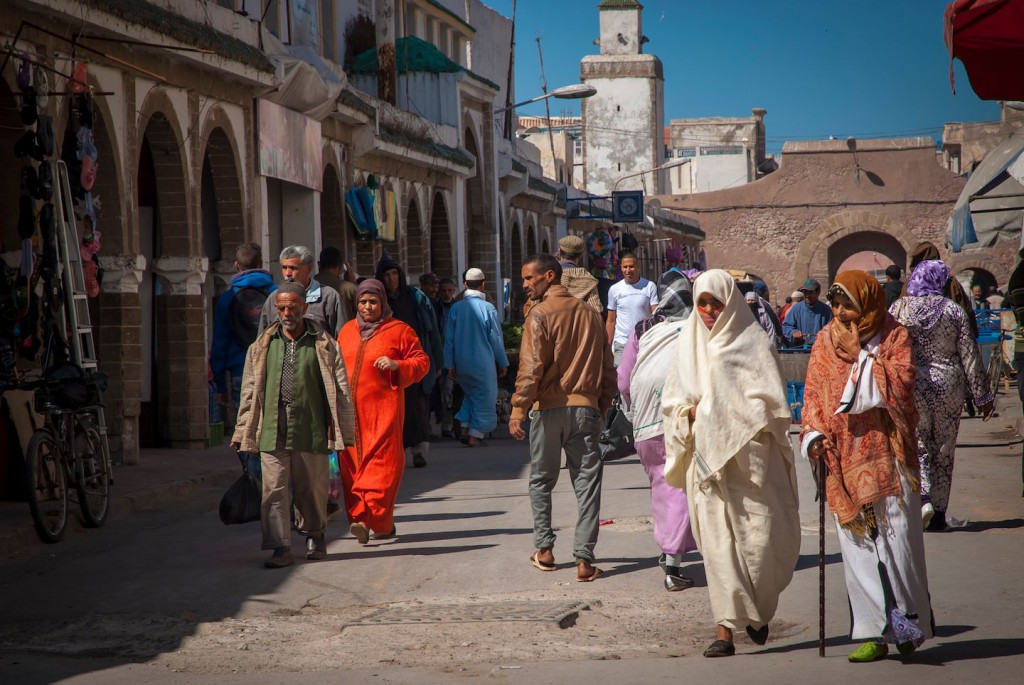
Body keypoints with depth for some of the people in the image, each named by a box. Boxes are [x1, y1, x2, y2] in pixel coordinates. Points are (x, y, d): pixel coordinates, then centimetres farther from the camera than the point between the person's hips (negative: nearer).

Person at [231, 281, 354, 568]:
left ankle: (314, 535, 32)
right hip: (272, 430, 1)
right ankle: (281, 548, -2)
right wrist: (243, 431, 10)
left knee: (311, 488, 9)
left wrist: (342, 430, 1)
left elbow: (340, 389, 6)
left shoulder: (324, 345, 4)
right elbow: (250, 391, 13)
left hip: (310, 430, -1)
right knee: (274, 489, -5)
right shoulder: (263, 347, 10)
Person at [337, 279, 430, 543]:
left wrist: (397, 365, -17)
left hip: (383, 408, -5)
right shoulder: (347, 330, 17)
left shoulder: (399, 330, 1)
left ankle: (369, 516, -19)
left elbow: (422, 362, 1)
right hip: (350, 410, 5)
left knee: (380, 461, -13)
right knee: (352, 463, 2)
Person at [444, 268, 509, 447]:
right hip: (482, 362, -4)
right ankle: (475, 435, 7)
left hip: (461, 362, 4)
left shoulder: (456, 308, -4)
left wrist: (450, 364, 9)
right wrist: (503, 362, 5)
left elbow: (449, 338, 1)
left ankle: (465, 429, 13)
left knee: (470, 393, 22)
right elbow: (496, 338, -6)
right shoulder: (488, 308, -12)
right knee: (485, 396, 9)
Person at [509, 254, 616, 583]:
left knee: (541, 480, 15)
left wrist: (518, 411, -14)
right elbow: (607, 368, 13)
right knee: (587, 484, 1)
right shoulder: (589, 314, 12)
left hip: (549, 408, -3)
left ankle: (544, 549, 18)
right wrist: (603, 409, 19)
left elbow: (531, 368, -14)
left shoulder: (540, 315, -6)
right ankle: (584, 559, -6)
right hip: (586, 408, 3)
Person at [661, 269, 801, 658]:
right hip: (706, 458, 3)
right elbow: (671, 402, 17)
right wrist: (691, 412, -3)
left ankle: (758, 611, 20)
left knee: (761, 537, -5)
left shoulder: (754, 345, 0)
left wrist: (730, 414, -10)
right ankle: (726, 628, -2)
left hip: (748, 458, -3)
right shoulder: (689, 345, 13)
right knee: (718, 544, -2)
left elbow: (771, 403, -4)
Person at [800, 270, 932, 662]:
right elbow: (813, 393, 10)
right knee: (857, 546, 1)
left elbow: (901, 385, -12)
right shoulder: (826, 342, 11)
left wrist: (865, 353, -11)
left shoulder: (894, 338, 2)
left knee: (897, 538, -7)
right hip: (844, 457, 3)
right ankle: (875, 633, 5)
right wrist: (814, 433, -4)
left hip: (887, 454, -3)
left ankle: (907, 622, 6)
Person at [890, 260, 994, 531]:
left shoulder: (899, 309, -1)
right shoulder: (953, 310, -1)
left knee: (916, 447, 3)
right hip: (948, 387, 1)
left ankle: (922, 497, -23)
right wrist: (982, 395, 6)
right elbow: (969, 355, 0)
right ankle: (939, 514, 12)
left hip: (911, 386, -1)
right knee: (943, 451, 10)